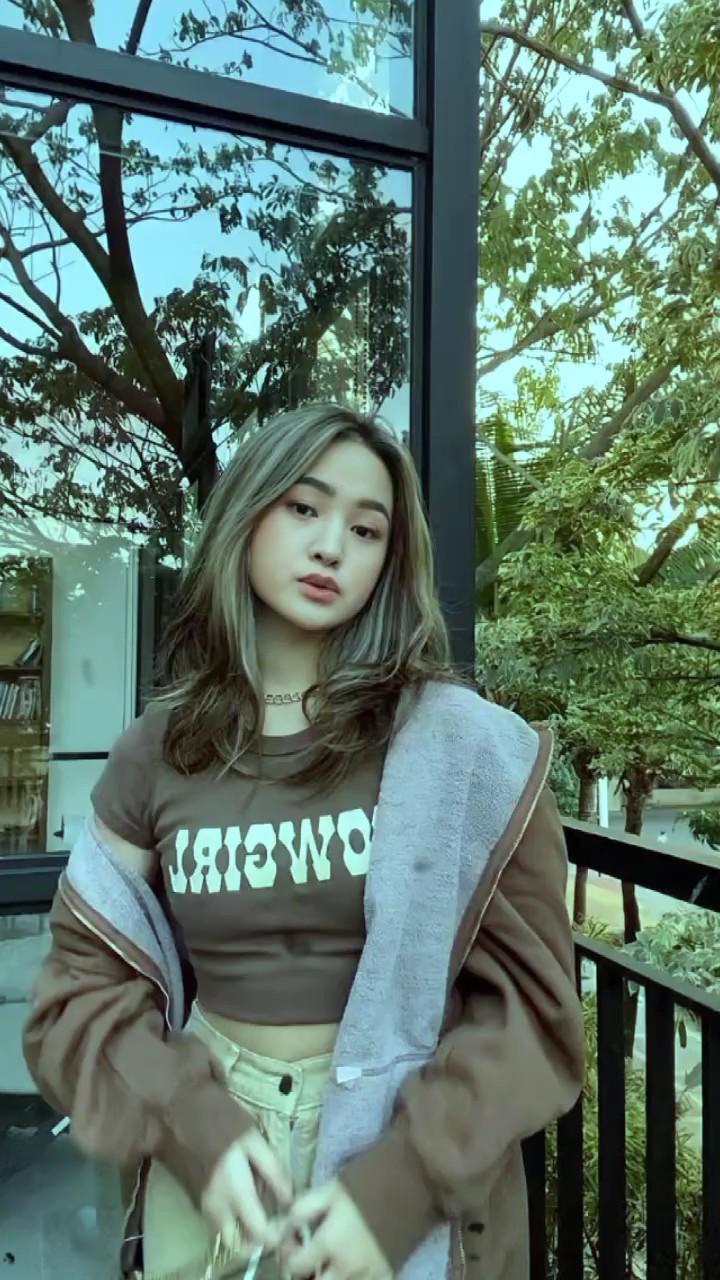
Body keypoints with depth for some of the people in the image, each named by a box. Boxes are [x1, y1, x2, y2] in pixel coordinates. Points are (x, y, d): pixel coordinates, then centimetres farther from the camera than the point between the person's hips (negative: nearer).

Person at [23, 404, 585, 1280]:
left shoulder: (460, 742, -15)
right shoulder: (155, 754, -6)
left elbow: (531, 996, -11)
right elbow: (85, 985, -1)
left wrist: (401, 1182, -19)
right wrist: (196, 1131, -15)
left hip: (415, 1143, -2)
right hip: (213, 1142, 3)